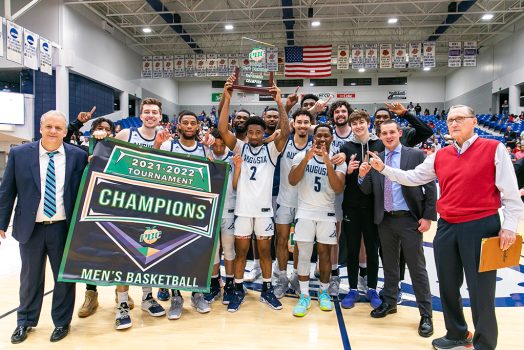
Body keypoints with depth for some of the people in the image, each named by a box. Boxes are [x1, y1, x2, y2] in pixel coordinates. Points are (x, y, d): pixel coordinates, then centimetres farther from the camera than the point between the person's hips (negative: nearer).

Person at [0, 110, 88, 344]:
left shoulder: (78, 156, -4)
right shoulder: (19, 154, -1)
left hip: (64, 228, -1)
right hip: (30, 227, 1)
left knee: (64, 277, 11)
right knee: (30, 277, 18)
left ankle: (62, 322, 31)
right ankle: (25, 321, 39)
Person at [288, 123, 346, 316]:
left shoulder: (338, 161, 0)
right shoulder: (302, 155, 0)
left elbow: (338, 188, -13)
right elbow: (292, 181, -13)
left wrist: (328, 163, -23)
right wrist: (306, 159, -24)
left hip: (327, 214, 1)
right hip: (305, 212, -1)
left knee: (325, 253, 10)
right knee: (304, 255, 0)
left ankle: (324, 292, 26)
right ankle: (304, 296, 11)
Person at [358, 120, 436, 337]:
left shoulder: (416, 155, -3)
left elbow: (430, 186, -4)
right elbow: (368, 190, 5)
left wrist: (428, 216, -9)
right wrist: (362, 176, -16)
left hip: (409, 220, -4)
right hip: (385, 220, 4)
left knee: (417, 267, 4)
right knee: (389, 264, 17)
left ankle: (426, 314, 16)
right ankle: (389, 303, 33)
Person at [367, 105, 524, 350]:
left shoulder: (494, 149, -5)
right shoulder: (440, 156, 9)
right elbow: (412, 178, 13)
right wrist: (383, 169, 3)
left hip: (481, 226, -5)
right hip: (447, 227, 5)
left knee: (480, 290, 5)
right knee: (448, 286, 15)